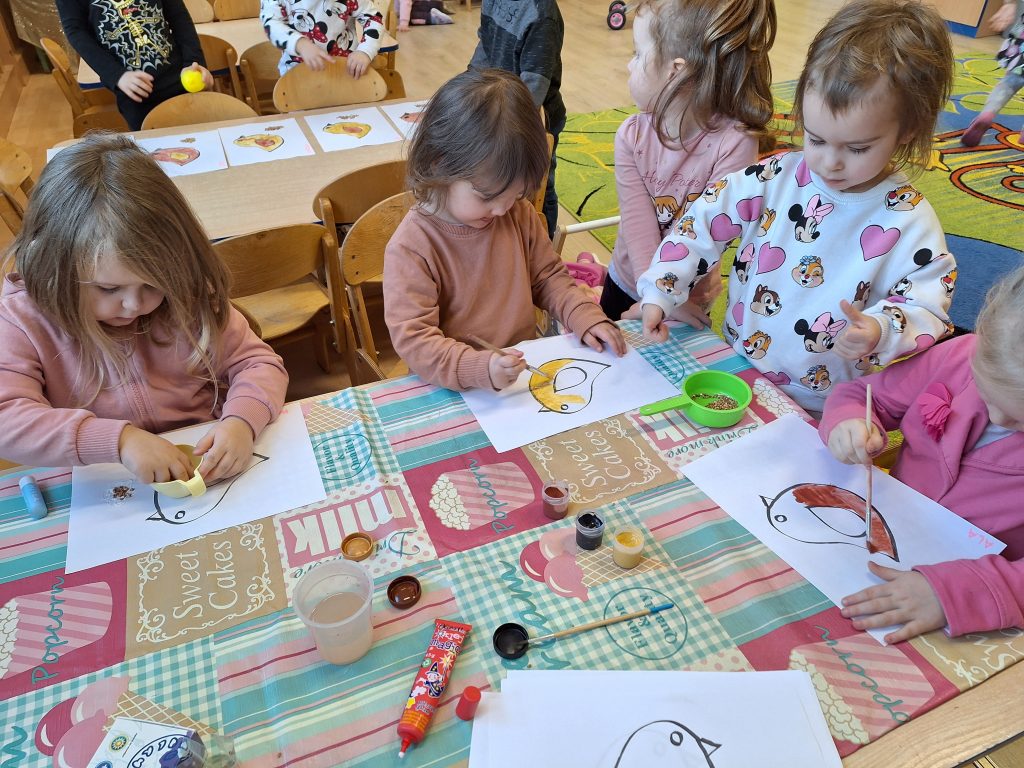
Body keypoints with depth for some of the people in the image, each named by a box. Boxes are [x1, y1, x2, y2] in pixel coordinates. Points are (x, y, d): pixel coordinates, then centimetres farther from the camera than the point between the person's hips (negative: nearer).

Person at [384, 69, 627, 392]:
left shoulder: (519, 214, 0)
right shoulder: (410, 248, -18)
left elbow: (548, 276, 13)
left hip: (527, 366, 4)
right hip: (457, 388, -3)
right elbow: (412, 339, -22)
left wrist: (585, 317, -4)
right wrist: (480, 368, -36)